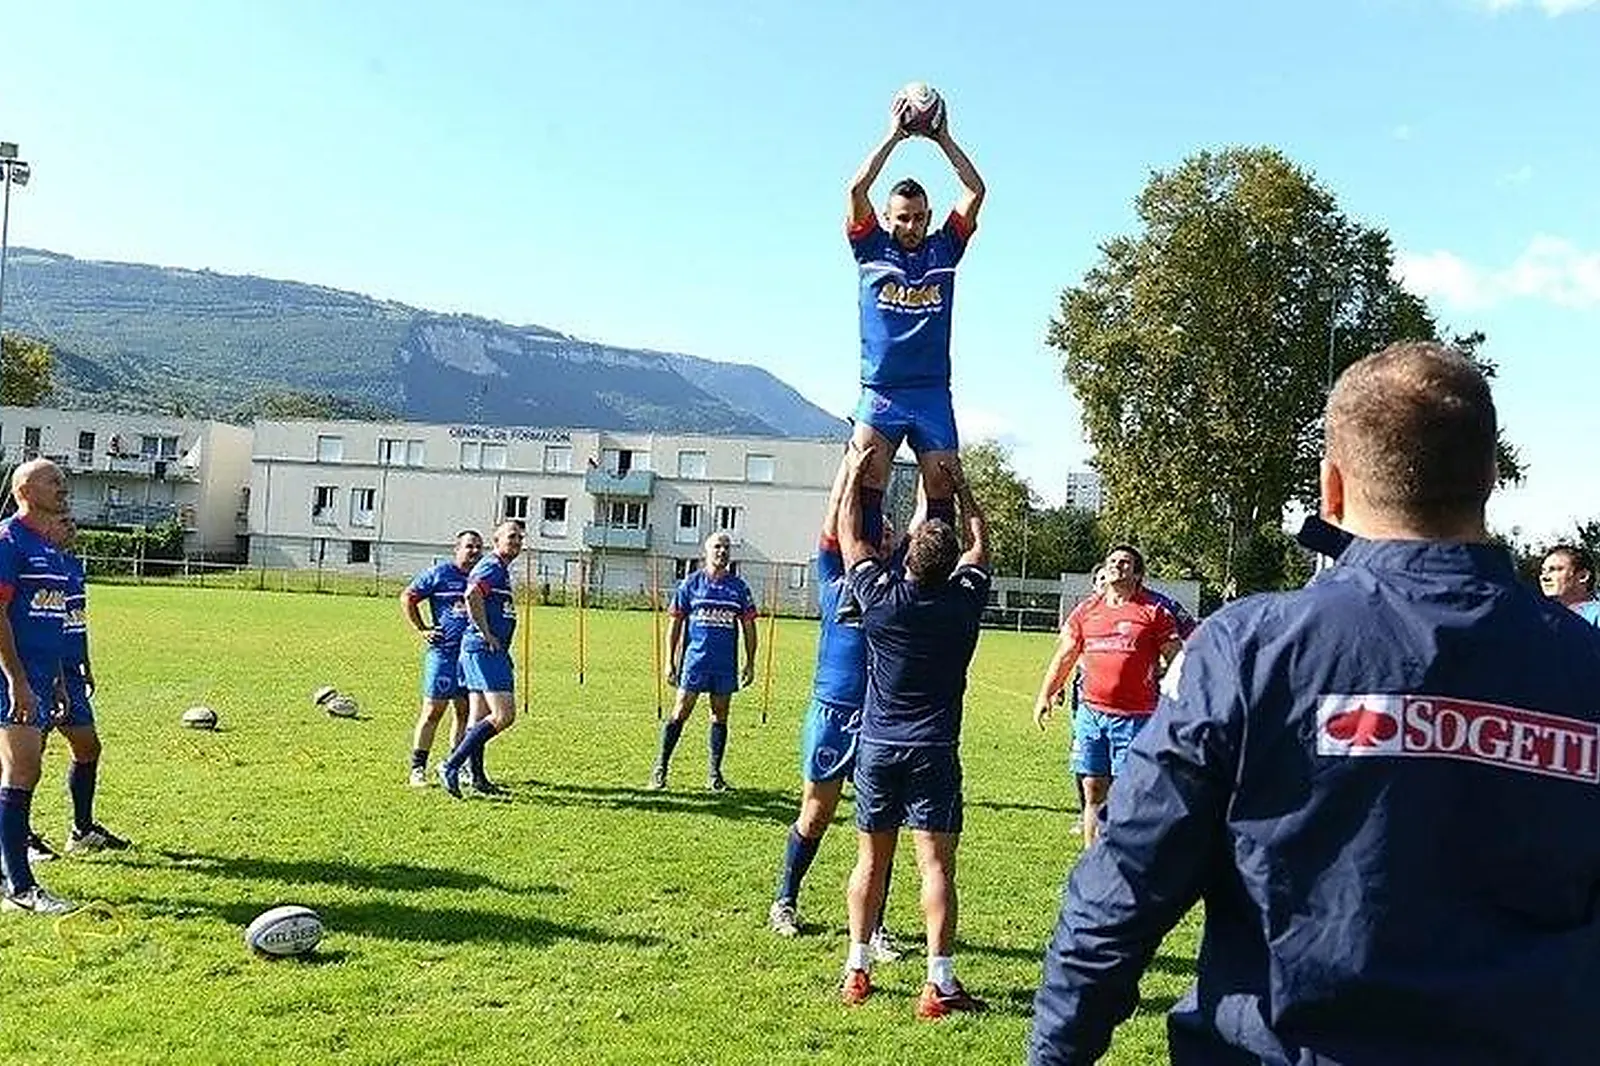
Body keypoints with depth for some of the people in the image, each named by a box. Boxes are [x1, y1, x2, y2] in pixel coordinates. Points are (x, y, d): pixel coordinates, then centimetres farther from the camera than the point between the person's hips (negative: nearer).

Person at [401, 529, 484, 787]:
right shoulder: (439, 573, -1)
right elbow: (407, 598, 3)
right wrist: (422, 630, -1)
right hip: (443, 652, -5)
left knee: (465, 712, 9)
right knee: (433, 711, -4)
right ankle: (418, 769, 3)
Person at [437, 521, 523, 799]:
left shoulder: (501, 569, 21)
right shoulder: (492, 566, -11)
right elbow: (472, 594, -28)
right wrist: (487, 635, -23)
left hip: (492, 651, 11)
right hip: (484, 650, -11)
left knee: (480, 718, 13)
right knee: (504, 715, -14)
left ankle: (477, 777, 19)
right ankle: (451, 765, -12)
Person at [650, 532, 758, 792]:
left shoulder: (739, 587, 6)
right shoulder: (690, 583, 2)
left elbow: (748, 626, 11)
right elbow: (676, 623, 4)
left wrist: (750, 663, 7)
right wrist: (670, 662, 0)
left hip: (726, 664, 2)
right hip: (695, 660, -2)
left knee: (720, 716, 8)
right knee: (680, 713, -2)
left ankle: (714, 773, 17)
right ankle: (661, 767, 7)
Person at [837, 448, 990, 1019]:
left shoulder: (881, 597, -6)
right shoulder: (965, 601, -5)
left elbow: (849, 536, 10)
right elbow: (980, 544, 14)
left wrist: (855, 473, 21)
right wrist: (961, 486, 25)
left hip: (877, 747, 2)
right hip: (933, 750, -1)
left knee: (870, 860, 11)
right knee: (936, 864, -2)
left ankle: (857, 971, 16)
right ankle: (939, 983, -4)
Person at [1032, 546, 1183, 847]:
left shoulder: (1154, 612, 1)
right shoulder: (1086, 610, 11)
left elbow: (1177, 661, 4)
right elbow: (1065, 656, 20)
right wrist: (1045, 695, 15)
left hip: (1134, 717, -4)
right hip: (1090, 713, 4)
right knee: (1093, 793, 8)